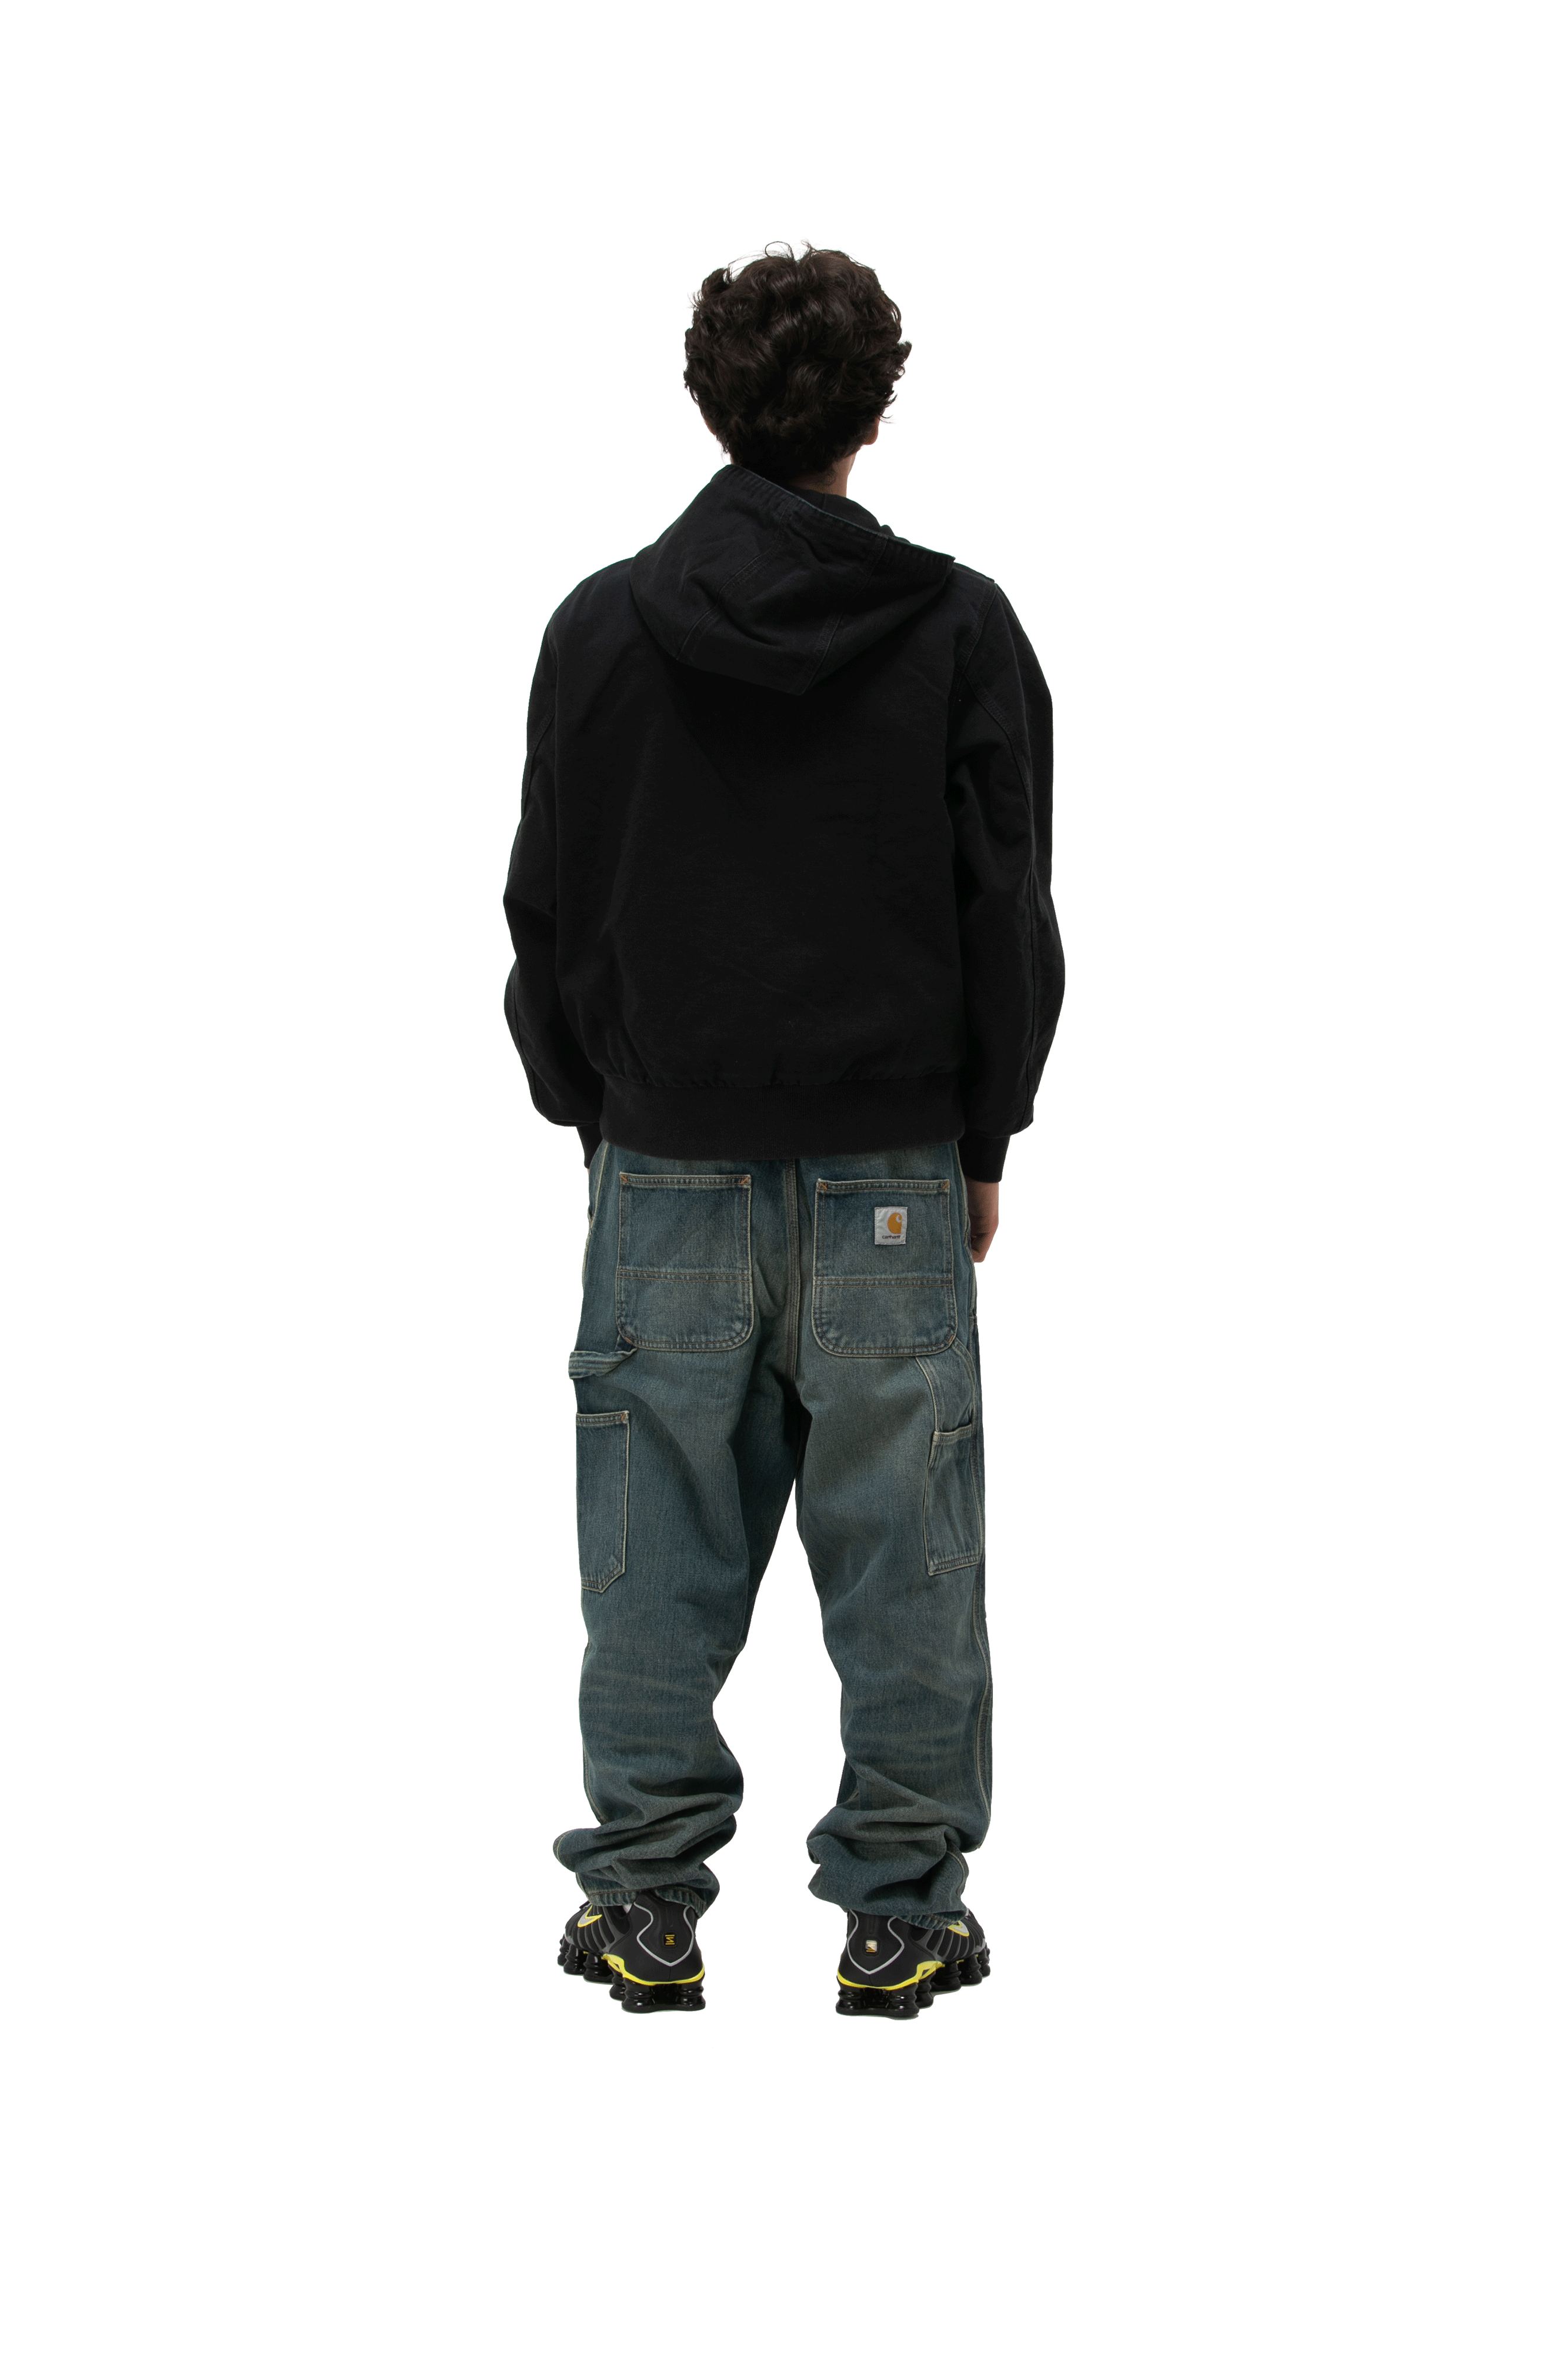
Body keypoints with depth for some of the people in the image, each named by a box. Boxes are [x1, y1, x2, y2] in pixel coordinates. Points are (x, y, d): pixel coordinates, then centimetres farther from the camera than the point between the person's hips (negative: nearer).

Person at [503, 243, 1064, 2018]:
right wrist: (983, 1144, 9)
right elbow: (1009, 917, -1)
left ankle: (646, 1906, 11)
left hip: (666, 1167, 1)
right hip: (891, 1170, -1)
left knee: (660, 1548, 7)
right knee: (900, 1551, 5)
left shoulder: (603, 627, -1)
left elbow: (549, 909, 4)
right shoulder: (959, 628, -4)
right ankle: (901, 1914, 10)